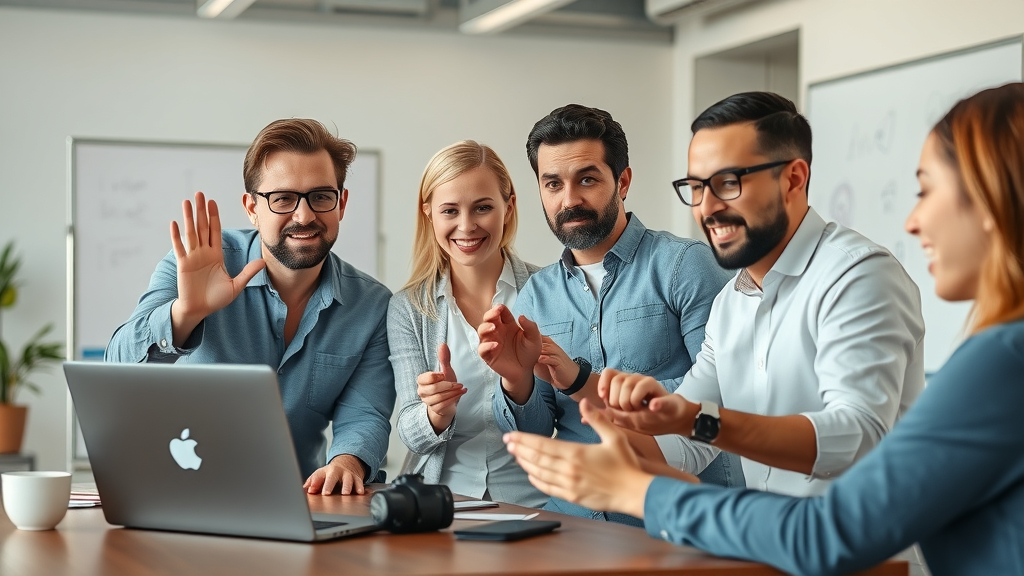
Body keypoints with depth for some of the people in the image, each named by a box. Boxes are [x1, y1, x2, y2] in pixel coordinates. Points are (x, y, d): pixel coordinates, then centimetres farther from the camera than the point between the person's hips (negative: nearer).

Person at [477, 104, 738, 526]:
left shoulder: (685, 266, -4)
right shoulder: (535, 296, 12)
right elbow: (533, 437, 11)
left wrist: (581, 381, -13)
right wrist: (516, 380, -11)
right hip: (573, 519, 4)